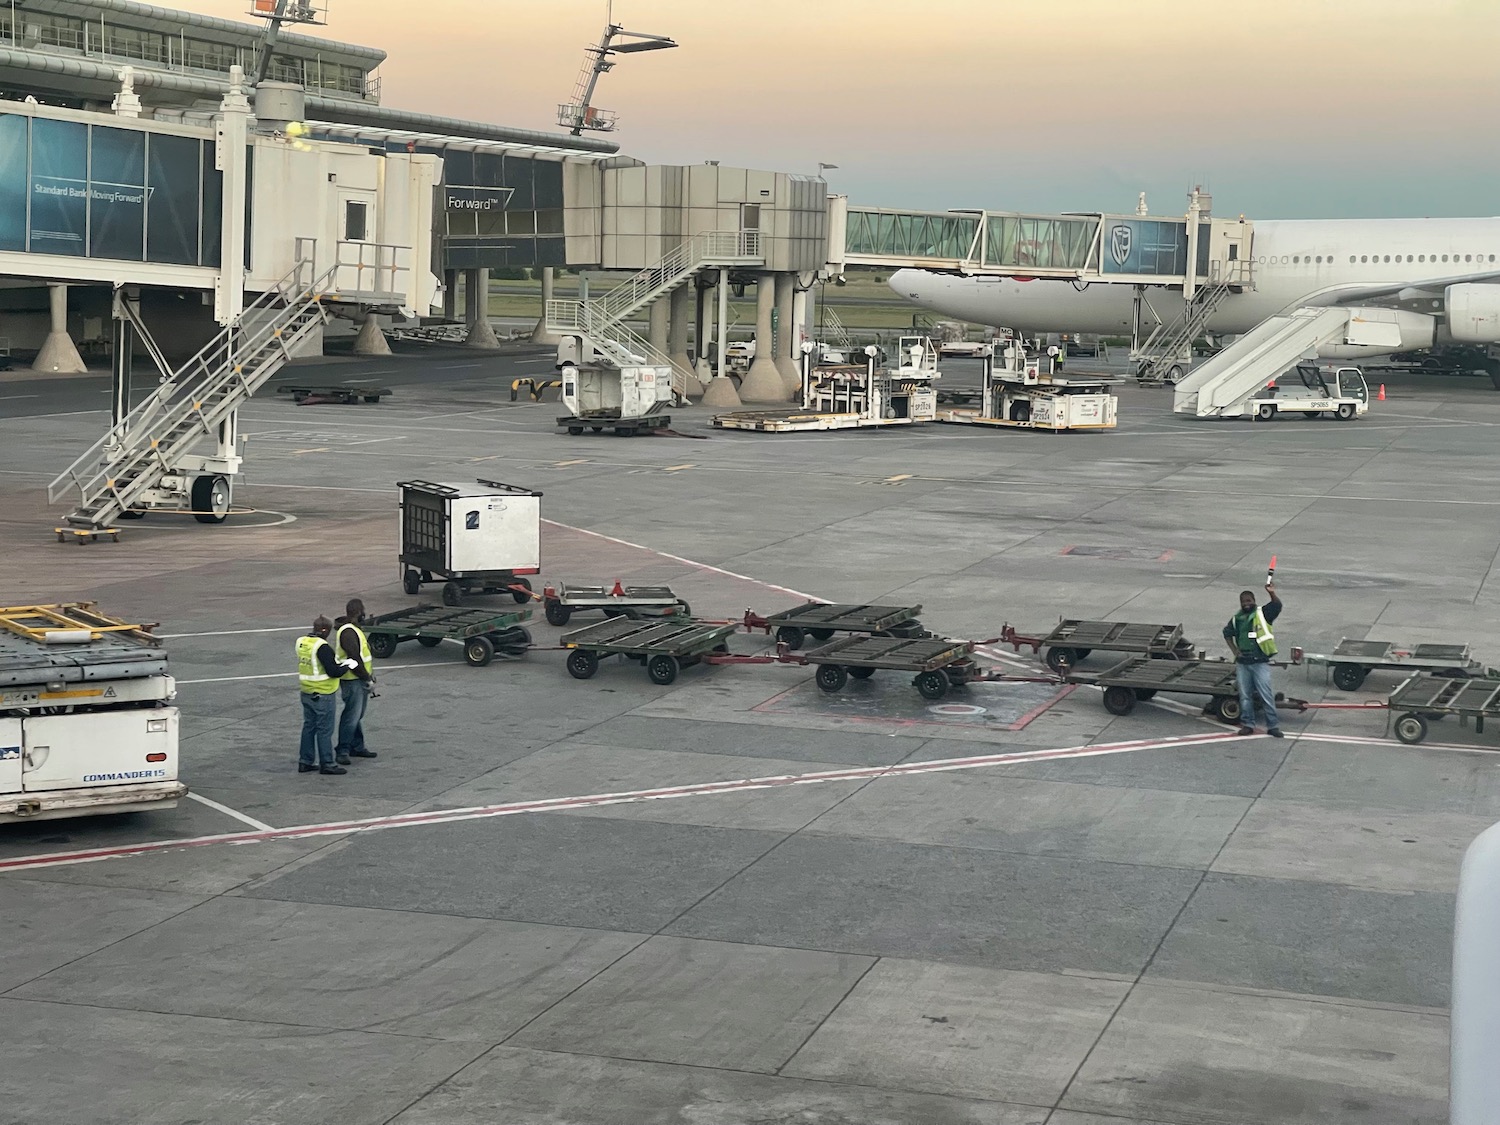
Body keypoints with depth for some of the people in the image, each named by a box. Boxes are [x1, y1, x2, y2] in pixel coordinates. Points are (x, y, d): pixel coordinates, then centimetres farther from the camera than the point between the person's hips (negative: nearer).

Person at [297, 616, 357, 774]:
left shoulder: (301, 643, 5)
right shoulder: (322, 647, -21)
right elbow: (333, 672, -23)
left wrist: (337, 662, 10)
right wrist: (347, 666, -5)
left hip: (307, 694, 8)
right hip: (323, 695, -8)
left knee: (309, 727, 16)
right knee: (325, 730, 0)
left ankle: (305, 762, 21)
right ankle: (327, 764, 6)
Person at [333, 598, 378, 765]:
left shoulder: (355, 629, 14)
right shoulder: (348, 632, -20)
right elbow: (354, 659, -23)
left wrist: (369, 675, 13)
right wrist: (367, 678, -16)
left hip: (361, 680, 10)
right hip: (353, 682, -10)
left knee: (358, 715, 17)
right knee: (352, 716, -8)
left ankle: (357, 747, 25)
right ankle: (342, 751, -3)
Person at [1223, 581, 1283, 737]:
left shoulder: (1262, 613, -2)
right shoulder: (1237, 619, 10)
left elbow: (1277, 605, -18)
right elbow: (1227, 633, 25)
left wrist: (1272, 593, -37)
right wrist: (1234, 649, 11)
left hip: (1260, 662, -4)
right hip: (1242, 663, 4)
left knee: (1266, 695, -5)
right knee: (1245, 696, 9)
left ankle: (1273, 726, 1)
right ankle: (1247, 724, 18)